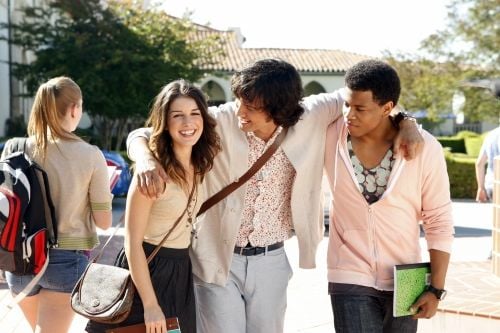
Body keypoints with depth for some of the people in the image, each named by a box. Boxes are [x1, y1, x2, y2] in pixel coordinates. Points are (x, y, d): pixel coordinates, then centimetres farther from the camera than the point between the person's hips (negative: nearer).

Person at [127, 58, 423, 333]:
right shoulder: (219, 123, -16)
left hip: (271, 261, 3)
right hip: (219, 260, -2)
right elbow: (143, 136, -11)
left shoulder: (309, 119, -9)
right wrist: (146, 160, -34)